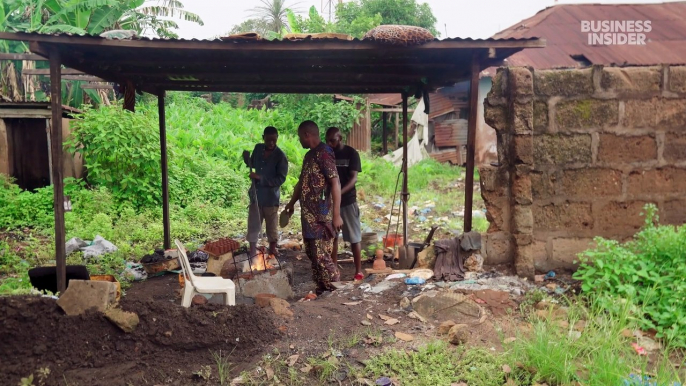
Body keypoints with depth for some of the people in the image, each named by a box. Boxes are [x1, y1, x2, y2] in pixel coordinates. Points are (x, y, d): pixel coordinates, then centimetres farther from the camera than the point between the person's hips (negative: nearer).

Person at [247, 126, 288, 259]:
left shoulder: (280, 156, -14)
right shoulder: (258, 148, 3)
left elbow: (281, 179, -17)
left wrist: (260, 178, -24)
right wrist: (246, 160, -2)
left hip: (271, 196, -4)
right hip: (255, 194, 4)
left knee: (272, 224, 9)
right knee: (253, 223, 8)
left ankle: (272, 248, 26)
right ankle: (252, 250, 18)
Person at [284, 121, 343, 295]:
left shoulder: (324, 153, -14)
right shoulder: (309, 155, 15)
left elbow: (335, 183, -20)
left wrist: (336, 214, -23)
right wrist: (292, 203, 35)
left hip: (321, 215, -9)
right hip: (309, 215, 10)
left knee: (321, 256, -7)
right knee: (312, 254, 14)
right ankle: (321, 289, 25)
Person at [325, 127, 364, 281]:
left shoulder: (351, 153, -7)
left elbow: (353, 178, -14)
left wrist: (340, 192, -30)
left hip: (348, 201, -4)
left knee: (354, 237, 1)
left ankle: (358, 271, 8)